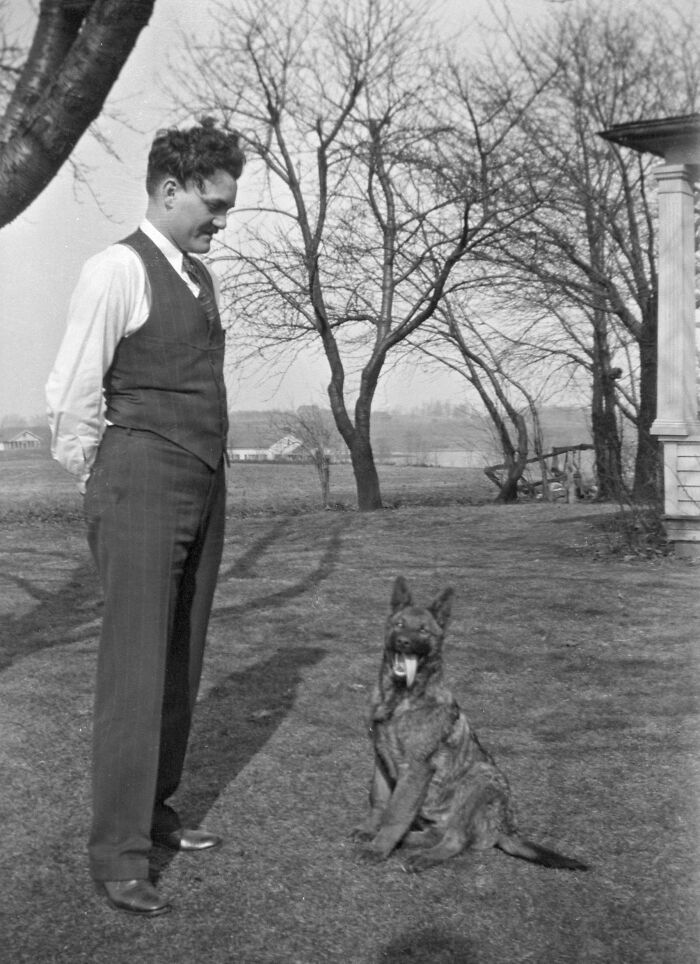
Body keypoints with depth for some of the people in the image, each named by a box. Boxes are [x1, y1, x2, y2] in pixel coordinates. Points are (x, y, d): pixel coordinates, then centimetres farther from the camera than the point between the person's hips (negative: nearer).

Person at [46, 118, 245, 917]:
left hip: (202, 491, 8)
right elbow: (72, 397, -9)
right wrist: (99, 485, 1)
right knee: (134, 665, -6)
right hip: (141, 490, -8)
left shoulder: (200, 277, 15)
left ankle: (155, 812, 25)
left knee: (181, 664, 12)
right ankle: (116, 851, 1)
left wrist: (199, 478, 16)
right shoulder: (118, 269, -10)